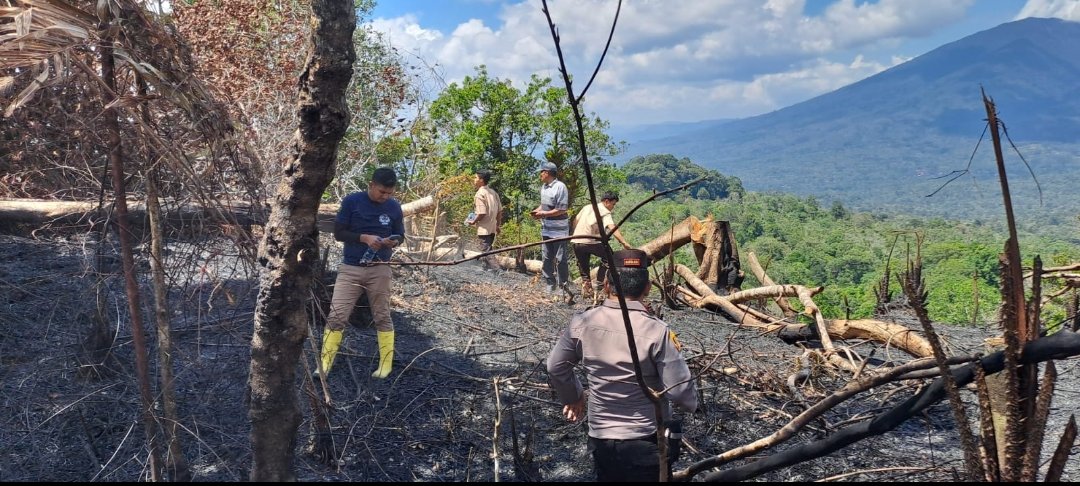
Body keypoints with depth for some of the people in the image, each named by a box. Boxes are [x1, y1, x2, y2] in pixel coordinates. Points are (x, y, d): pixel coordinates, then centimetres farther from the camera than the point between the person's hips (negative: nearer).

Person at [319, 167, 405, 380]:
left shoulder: (394, 207, 1)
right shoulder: (351, 201, -5)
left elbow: (400, 236, 10)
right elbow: (338, 232, -4)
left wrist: (392, 241, -14)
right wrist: (364, 238, -19)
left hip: (379, 270, 1)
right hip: (350, 268, -1)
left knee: (382, 317, 6)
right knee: (336, 317, -3)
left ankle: (385, 366, 15)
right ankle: (324, 365, 5)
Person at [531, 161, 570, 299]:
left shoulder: (560, 187, -16)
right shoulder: (543, 187, 10)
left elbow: (562, 210, -18)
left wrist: (544, 214, -17)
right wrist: (537, 210, 1)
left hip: (559, 230, -8)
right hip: (546, 229, 8)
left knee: (560, 259, -1)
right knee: (547, 258, 12)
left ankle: (562, 287, 9)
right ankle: (550, 287, 21)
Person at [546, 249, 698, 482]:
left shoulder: (581, 324, -8)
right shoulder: (657, 331, -19)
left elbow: (556, 367, 4)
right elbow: (679, 389, -17)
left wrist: (572, 397, 22)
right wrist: (692, 404, 6)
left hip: (601, 439, 4)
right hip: (648, 441, -3)